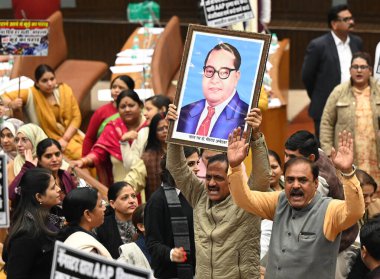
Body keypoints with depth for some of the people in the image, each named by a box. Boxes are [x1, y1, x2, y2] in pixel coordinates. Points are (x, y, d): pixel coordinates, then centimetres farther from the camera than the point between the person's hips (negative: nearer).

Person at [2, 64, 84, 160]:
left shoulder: (65, 90, 0)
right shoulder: (31, 94, -8)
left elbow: (76, 117, 1)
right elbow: (4, 97, -5)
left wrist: (65, 139, -11)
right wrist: (11, 104, -29)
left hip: (69, 136, 4)